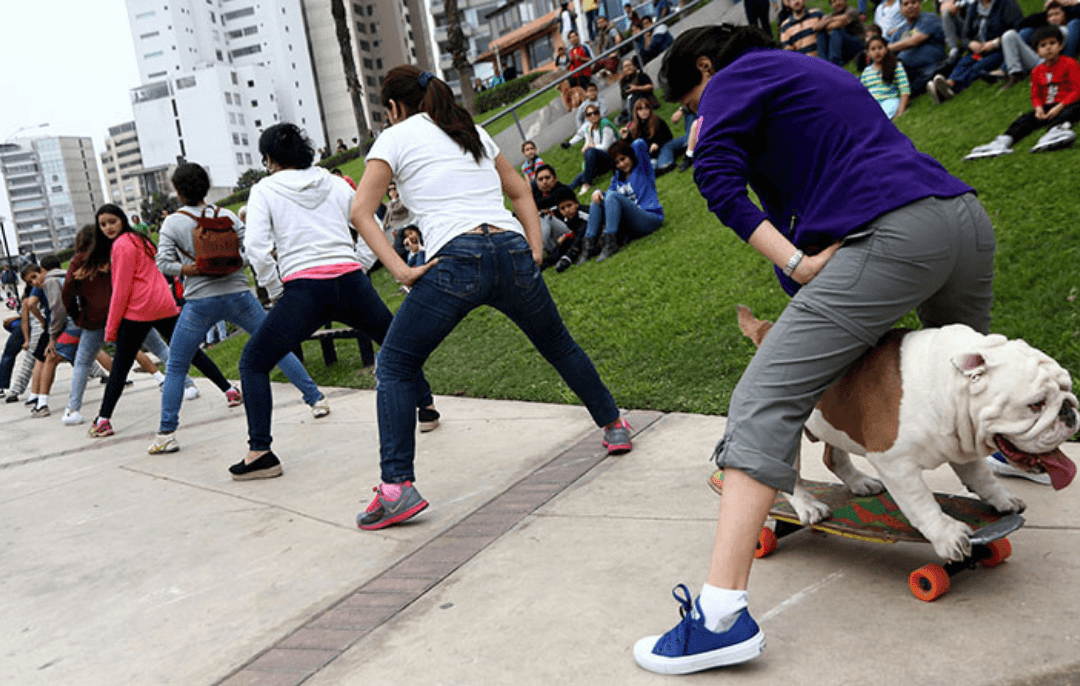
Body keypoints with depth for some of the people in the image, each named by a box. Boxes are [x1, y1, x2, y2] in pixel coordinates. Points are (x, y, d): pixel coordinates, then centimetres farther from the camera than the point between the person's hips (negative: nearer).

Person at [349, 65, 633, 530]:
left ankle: (396, 487, -1)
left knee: (394, 368, 8)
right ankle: (613, 425, 36)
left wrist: (399, 269, -5)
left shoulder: (396, 137, 11)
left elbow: (361, 211, 0)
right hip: (513, 253, 5)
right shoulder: (473, 132, 26)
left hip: (456, 260, -5)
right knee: (558, 344, 27)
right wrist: (535, 250, 21)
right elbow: (520, 191, 28)